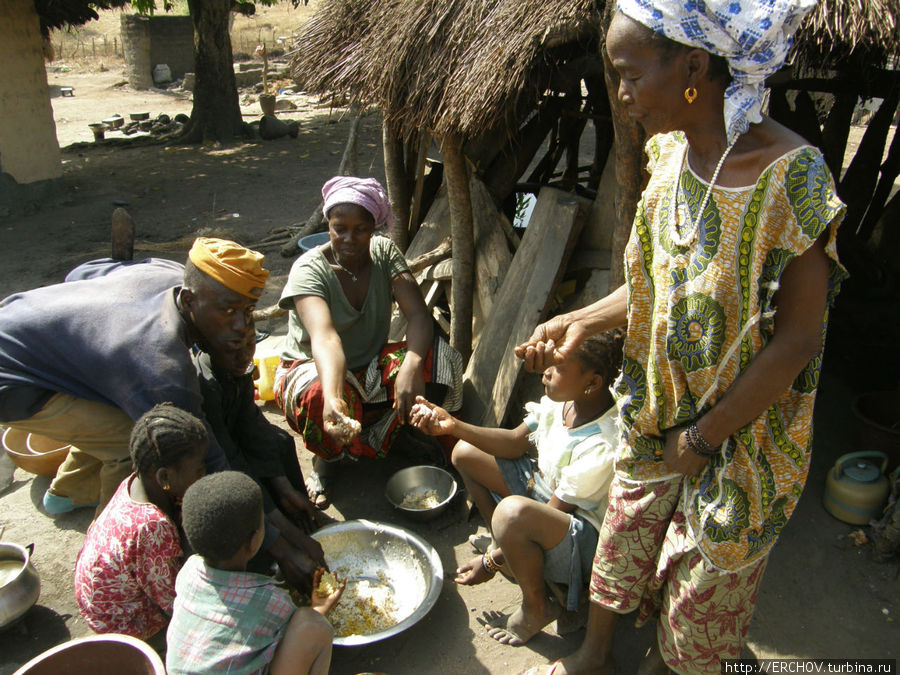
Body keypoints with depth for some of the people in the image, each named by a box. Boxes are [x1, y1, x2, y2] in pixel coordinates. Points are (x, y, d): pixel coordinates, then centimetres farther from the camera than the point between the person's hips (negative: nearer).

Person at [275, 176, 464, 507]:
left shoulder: (384, 252, -10)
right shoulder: (310, 269, -22)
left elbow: (418, 314, -23)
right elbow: (324, 337, -41)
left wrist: (412, 365, -45)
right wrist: (333, 399, -60)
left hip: (370, 368, 4)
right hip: (312, 370, -3)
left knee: (437, 356, -24)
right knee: (319, 397, -40)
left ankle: (375, 439, -5)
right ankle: (327, 457, -4)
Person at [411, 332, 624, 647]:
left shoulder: (602, 447, -34)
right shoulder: (562, 399, -13)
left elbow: (553, 513, -25)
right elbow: (515, 442, 1)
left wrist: (492, 562, -16)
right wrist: (453, 426, -12)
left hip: (587, 538, -8)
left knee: (513, 511, -40)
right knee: (465, 453, 5)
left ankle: (537, 608, -10)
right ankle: (502, 540, 17)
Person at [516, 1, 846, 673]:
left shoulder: (791, 177, -26)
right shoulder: (672, 151, -5)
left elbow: (796, 339, -21)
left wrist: (705, 437, -16)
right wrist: (581, 321, -1)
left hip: (741, 431, -6)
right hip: (658, 414, 6)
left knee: (707, 573, 19)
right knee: (623, 535, 24)